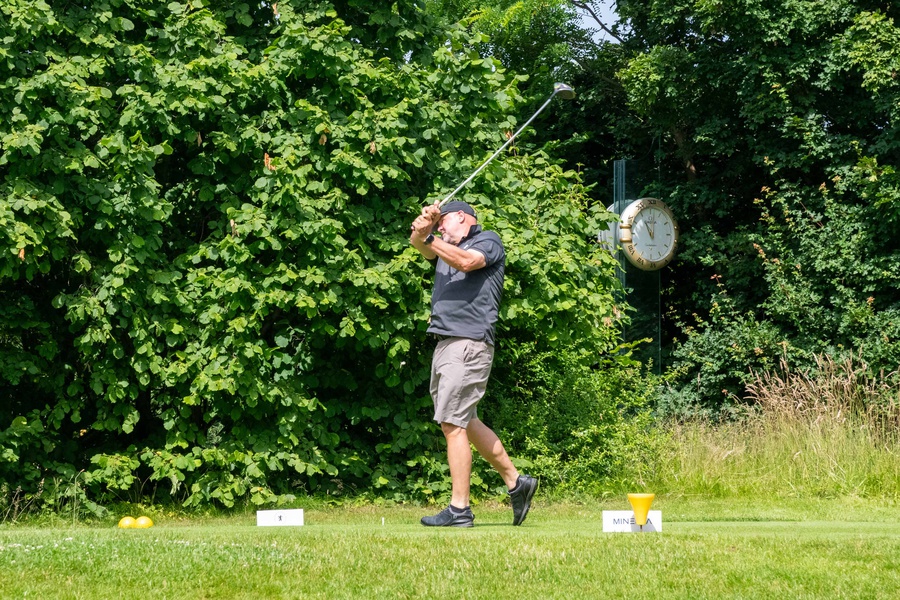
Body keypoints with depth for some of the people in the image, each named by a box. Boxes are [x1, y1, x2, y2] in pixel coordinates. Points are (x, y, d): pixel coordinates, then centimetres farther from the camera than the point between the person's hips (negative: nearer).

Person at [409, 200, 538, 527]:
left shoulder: (489, 241, 4)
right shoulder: (446, 247, 24)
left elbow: (466, 262, -18)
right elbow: (418, 243, 4)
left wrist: (430, 238, -24)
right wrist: (423, 225, -18)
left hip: (469, 343, -9)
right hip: (445, 343, 9)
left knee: (453, 423, -12)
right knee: (464, 422, 12)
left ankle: (459, 509, -11)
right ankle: (516, 482, 22)